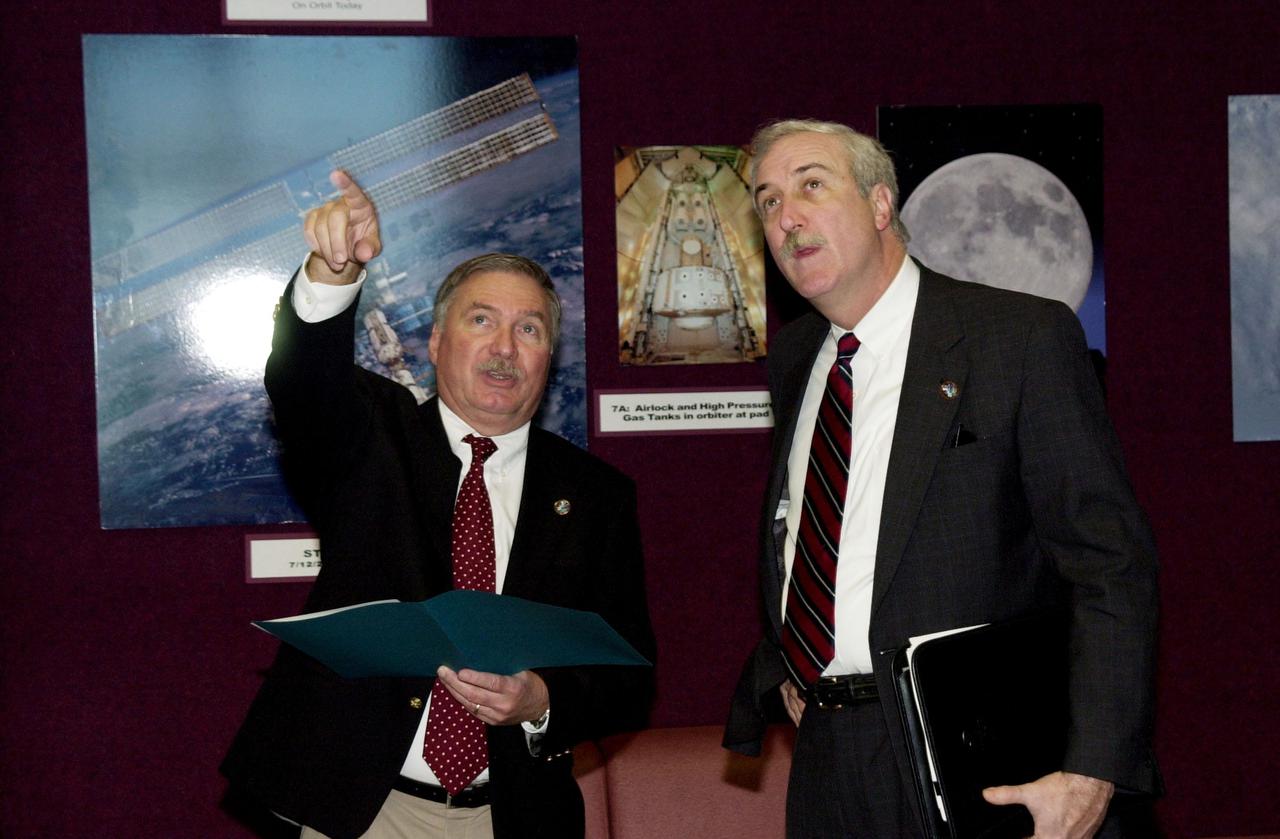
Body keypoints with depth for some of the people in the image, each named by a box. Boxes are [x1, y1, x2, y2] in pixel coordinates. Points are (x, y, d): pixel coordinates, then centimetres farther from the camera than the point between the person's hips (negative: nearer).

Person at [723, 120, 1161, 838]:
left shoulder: (1025, 336, -9)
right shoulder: (793, 359, 11)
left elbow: (1113, 563, -13)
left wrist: (1094, 773, -22)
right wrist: (782, 665, 10)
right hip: (826, 760, 6)